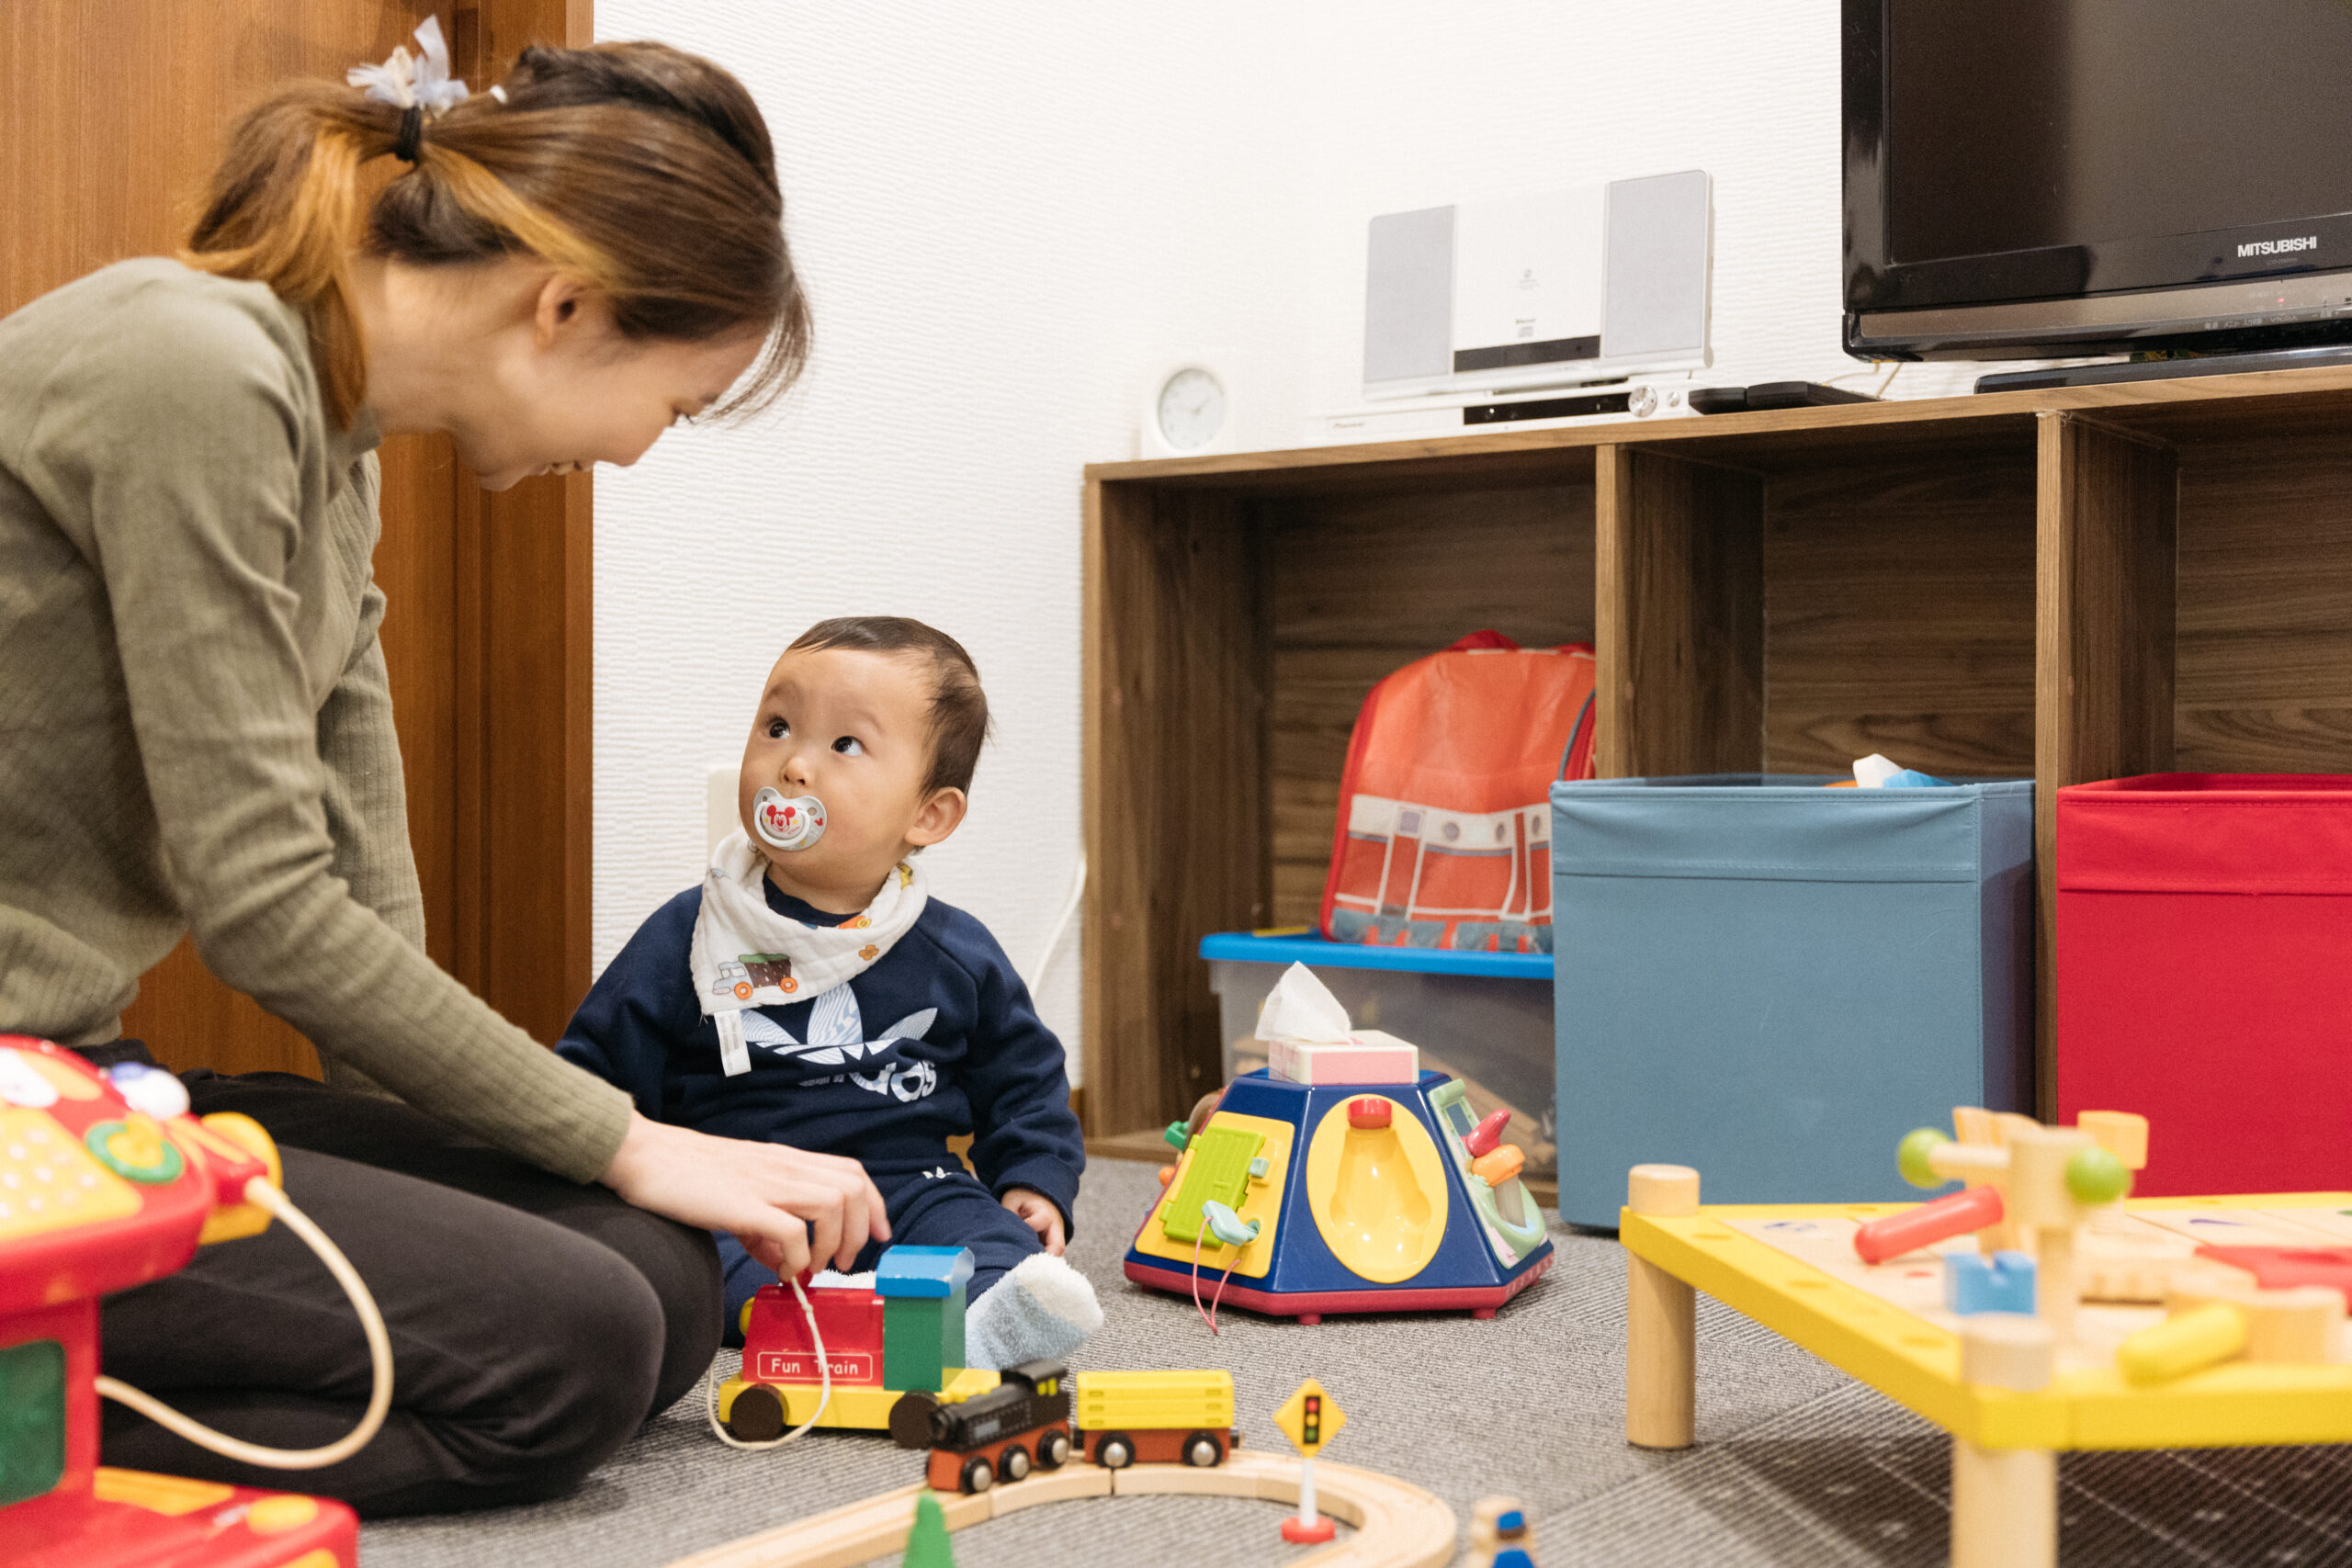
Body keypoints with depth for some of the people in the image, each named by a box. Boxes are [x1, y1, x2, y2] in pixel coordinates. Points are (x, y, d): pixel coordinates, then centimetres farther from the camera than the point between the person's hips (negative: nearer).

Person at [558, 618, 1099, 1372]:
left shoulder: (958, 955, 8)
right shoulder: (686, 936, 4)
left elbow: (1022, 1076, 20)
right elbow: (597, 1073, 8)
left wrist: (1036, 1182, 7)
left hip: (902, 1185, 1)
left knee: (976, 1224, -26)